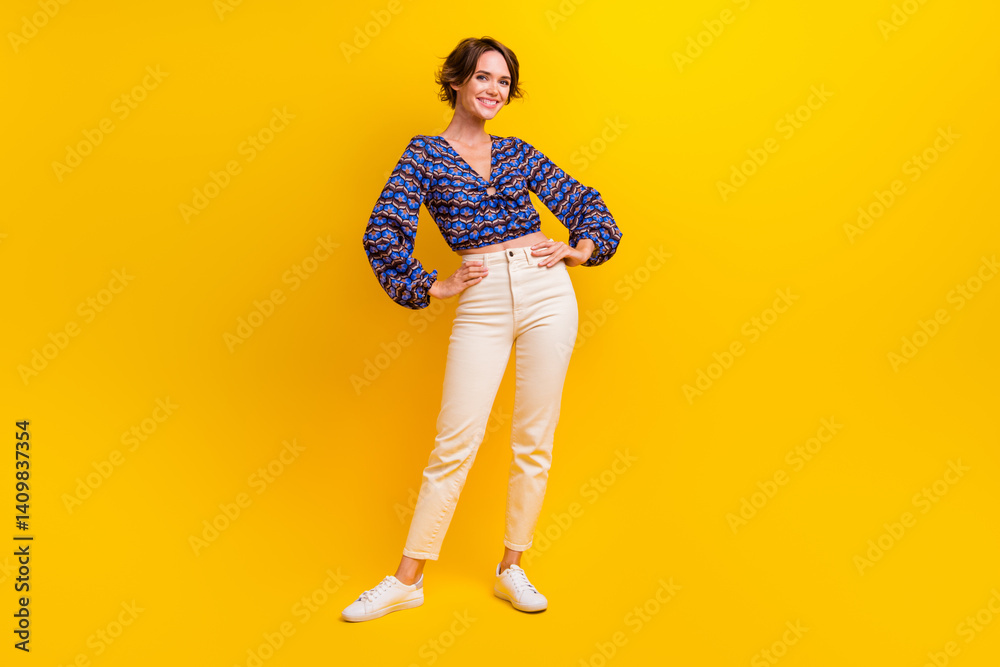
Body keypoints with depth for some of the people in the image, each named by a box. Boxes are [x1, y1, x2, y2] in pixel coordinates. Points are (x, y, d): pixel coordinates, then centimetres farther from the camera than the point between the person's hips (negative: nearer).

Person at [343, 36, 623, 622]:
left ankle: (512, 569, 20)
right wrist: (432, 287, -3)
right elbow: (382, 234, -2)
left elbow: (584, 200, 20)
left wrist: (582, 248, 5)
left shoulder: (518, 152, 13)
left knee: (534, 442, 5)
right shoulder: (425, 153, 5)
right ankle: (407, 580, 11)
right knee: (456, 443, -3)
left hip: (547, 292, 3)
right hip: (482, 303, -2)